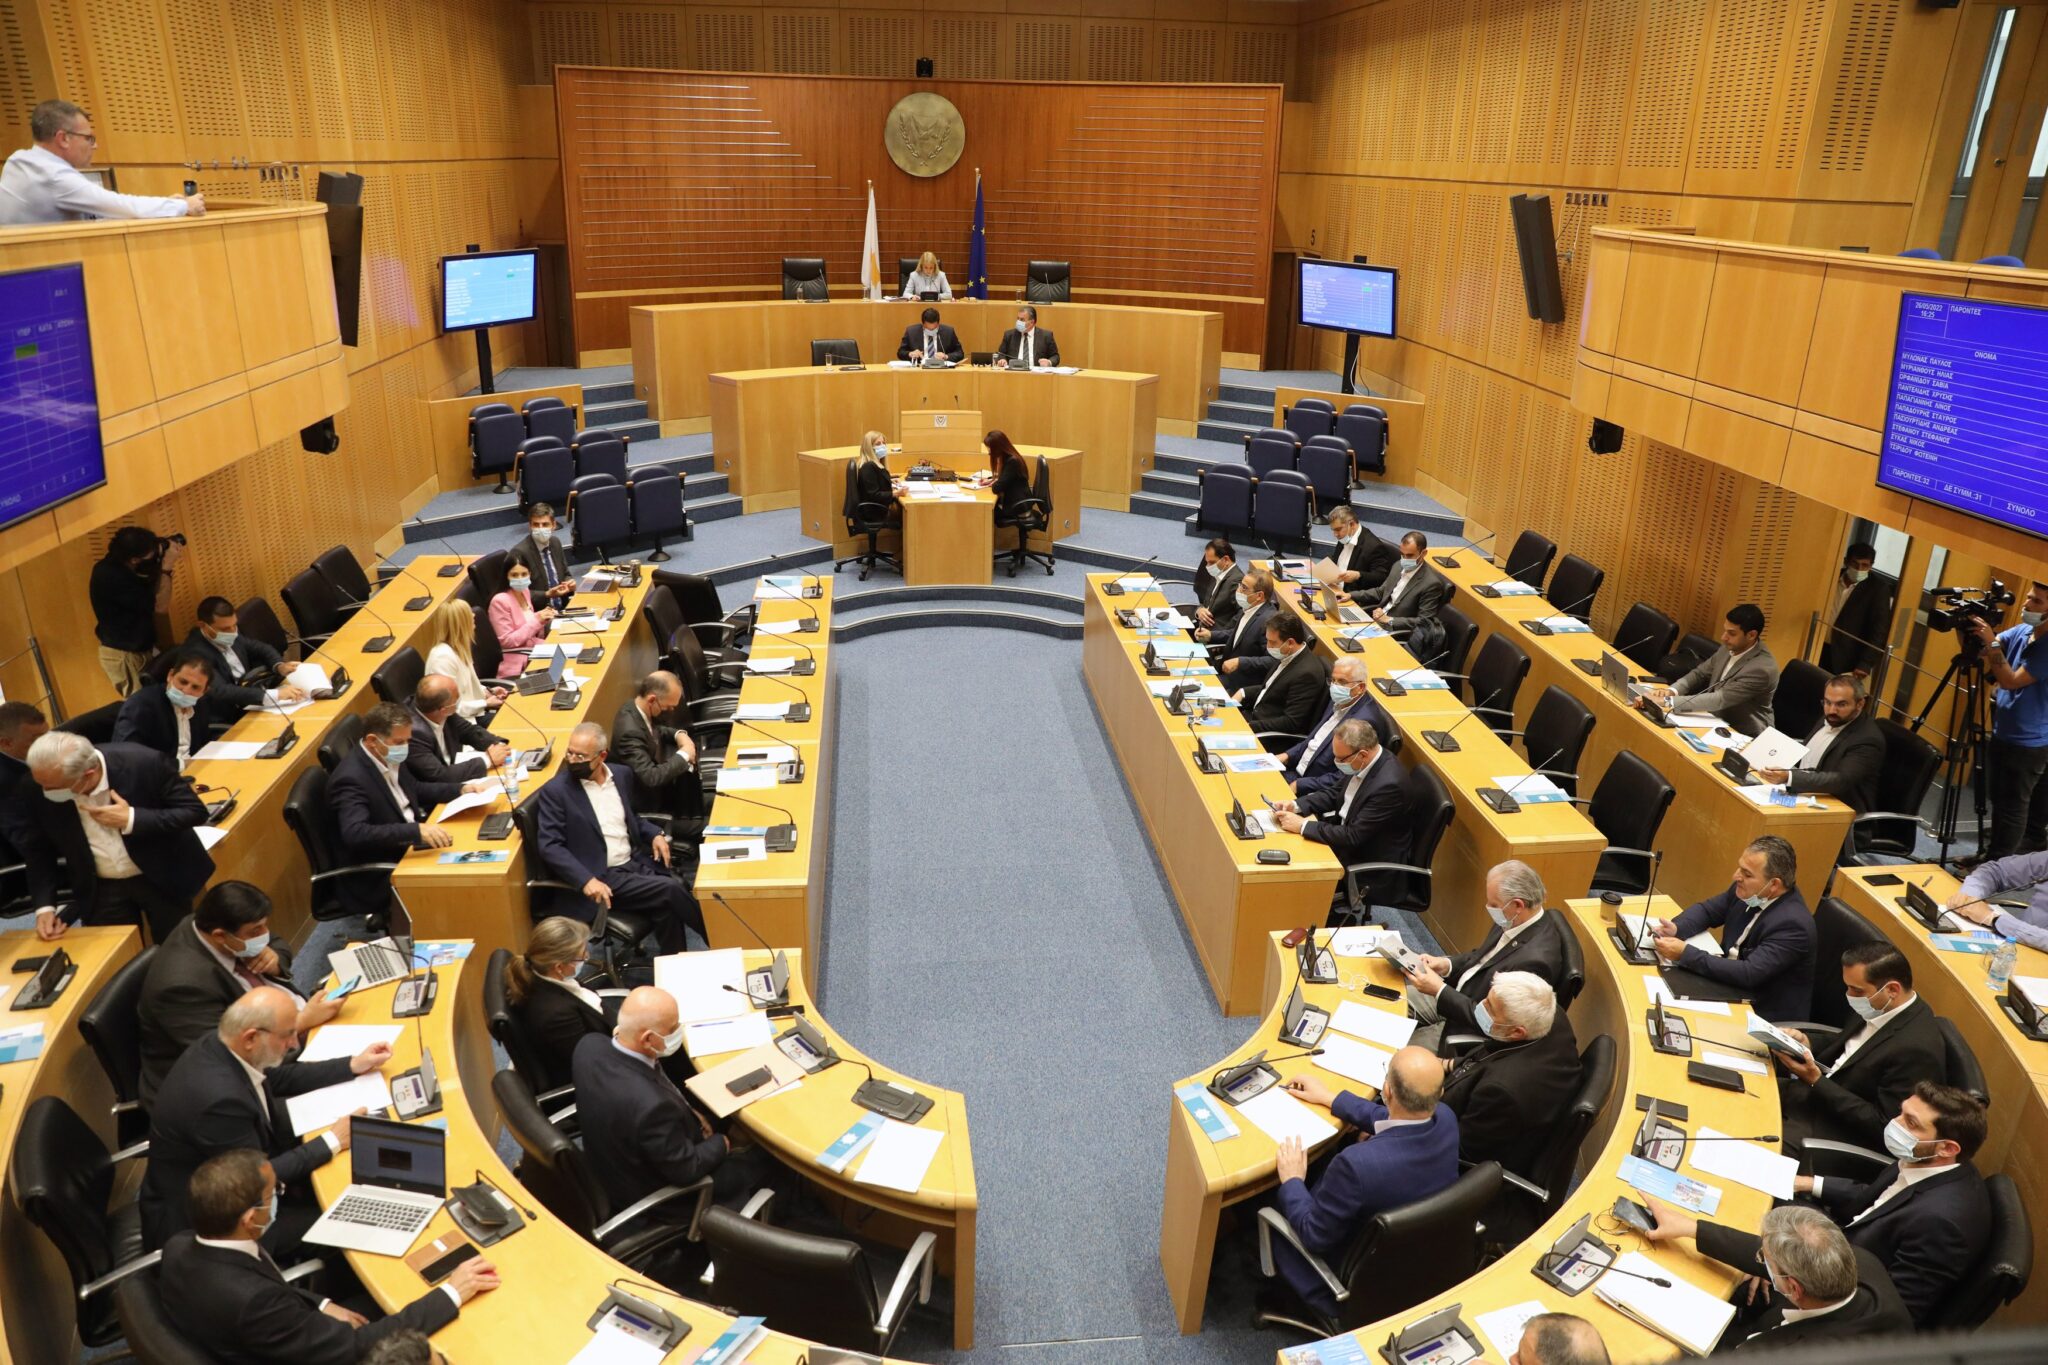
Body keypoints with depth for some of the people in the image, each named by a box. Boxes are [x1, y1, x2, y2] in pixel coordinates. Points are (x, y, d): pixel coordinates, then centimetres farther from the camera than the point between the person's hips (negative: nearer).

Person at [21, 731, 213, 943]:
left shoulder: (145, 763, -27)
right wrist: (44, 905, -11)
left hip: (163, 879, -2)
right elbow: (39, 850, -1)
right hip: (99, 889, 2)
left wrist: (131, 820, -29)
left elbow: (195, 811, -18)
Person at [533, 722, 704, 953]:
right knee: (671, 890, -24)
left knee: (666, 905, -23)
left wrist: (655, 834, 2)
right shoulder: (554, 791, -9)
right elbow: (550, 846, -13)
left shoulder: (622, 774, 7)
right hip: (602, 876, -5)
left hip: (637, 861, 5)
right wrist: (586, 880, -26)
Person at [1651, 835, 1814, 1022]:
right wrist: (1676, 928, -13)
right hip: (1732, 987, 7)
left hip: (1765, 1015, -7)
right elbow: (1706, 909, 8)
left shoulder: (1792, 923, -27)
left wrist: (1685, 953, -31)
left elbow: (1748, 974, -31)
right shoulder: (1746, 891, -6)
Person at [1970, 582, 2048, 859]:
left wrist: (1991, 643, -29)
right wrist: (1970, 630, -17)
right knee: (2001, 801, 19)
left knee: (2011, 807, -1)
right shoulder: (2020, 631, 4)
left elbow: (2011, 681, -24)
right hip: (2004, 734, 8)